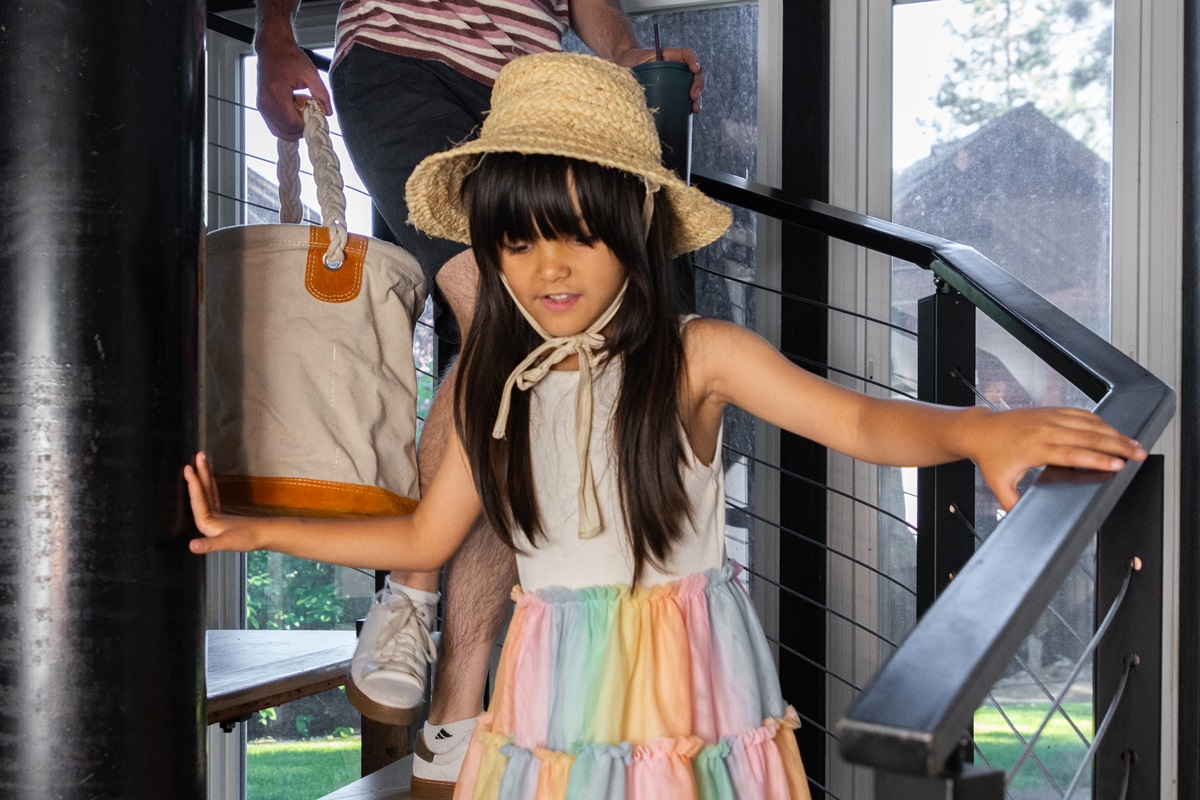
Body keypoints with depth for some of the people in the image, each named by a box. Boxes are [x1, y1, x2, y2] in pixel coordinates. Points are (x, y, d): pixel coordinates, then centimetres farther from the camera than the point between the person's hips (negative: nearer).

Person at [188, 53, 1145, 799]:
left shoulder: (696, 357, -9)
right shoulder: (499, 386, 2)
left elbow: (859, 420, -20)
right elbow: (423, 539, 11)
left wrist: (980, 429, -40)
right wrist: (253, 530, 12)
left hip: (687, 678, -3)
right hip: (556, 685, 3)